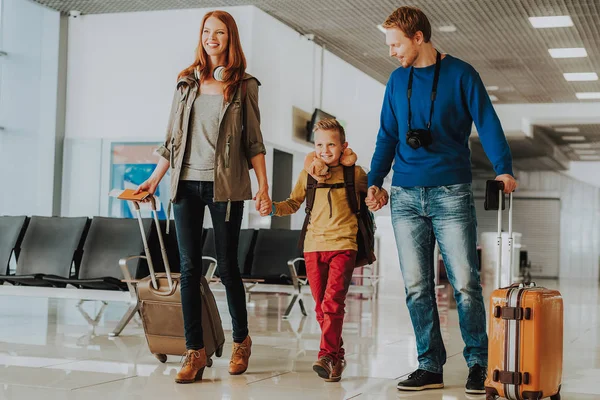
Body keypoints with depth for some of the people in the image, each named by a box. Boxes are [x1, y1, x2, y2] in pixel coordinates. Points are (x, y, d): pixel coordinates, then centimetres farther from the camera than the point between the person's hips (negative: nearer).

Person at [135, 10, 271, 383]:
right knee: (190, 267, -1)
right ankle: (196, 351, 3)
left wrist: (263, 184, -4)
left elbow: (253, 140, 4)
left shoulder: (244, 85, 4)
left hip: (225, 185, -3)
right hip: (186, 184, 3)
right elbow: (174, 137, 15)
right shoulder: (187, 81, 12)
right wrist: (155, 178, 12)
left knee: (227, 265, 2)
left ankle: (241, 340, 22)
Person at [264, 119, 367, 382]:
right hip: (314, 245, 4)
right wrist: (273, 208, -1)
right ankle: (338, 356, 19)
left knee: (333, 302, -17)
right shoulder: (309, 174, 11)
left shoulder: (354, 173, 5)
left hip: (343, 244, -3)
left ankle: (327, 355, -20)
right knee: (321, 306, 7)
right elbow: (294, 203, 17)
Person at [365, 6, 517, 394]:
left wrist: (503, 168, -19)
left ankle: (478, 363, 8)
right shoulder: (397, 81, 14)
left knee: (465, 283, -5)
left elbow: (487, 124, -4)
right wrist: (375, 181, 6)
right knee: (417, 286, 3)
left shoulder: (461, 74, 1)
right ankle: (431, 366, 10)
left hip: (452, 194, -4)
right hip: (406, 197, 4)